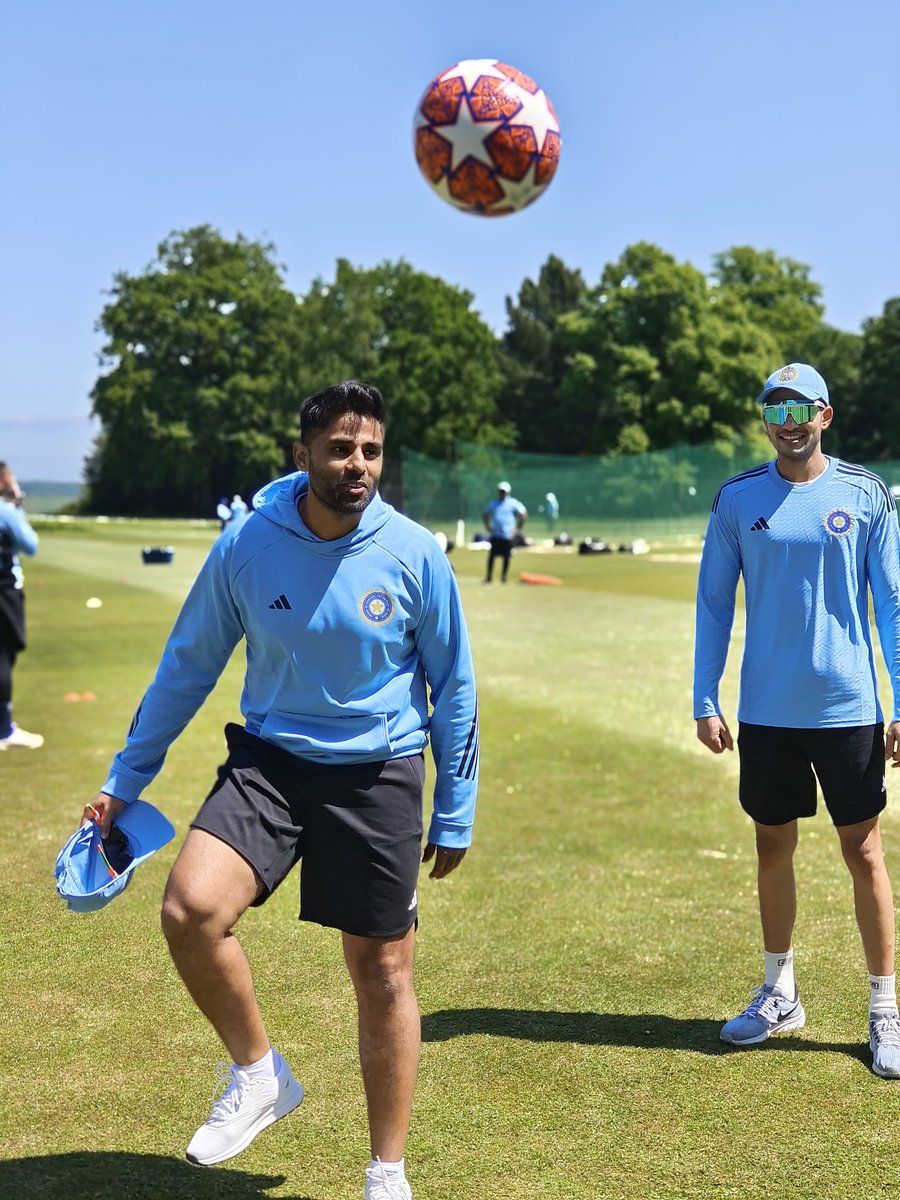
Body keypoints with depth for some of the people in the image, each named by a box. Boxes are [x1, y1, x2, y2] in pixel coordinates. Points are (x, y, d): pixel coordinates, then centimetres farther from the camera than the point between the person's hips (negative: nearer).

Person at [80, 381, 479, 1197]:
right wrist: (126, 780, 7)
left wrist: (454, 815, 4)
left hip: (378, 774, -1)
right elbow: (186, 667, 4)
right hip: (270, 760, 1)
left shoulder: (415, 555, -10)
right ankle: (258, 1075, 4)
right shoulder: (246, 546, -8)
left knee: (383, 972, 6)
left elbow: (453, 688, 2)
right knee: (190, 909, -23)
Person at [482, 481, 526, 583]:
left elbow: (523, 515, -1)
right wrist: (488, 527, 11)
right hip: (495, 535, 2)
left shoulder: (512, 503, -1)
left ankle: (503, 578, 12)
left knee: (506, 557, 1)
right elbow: (484, 515, 22)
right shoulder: (492, 504, 9)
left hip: (508, 535, -2)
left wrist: (517, 528, -3)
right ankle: (489, 577, 4)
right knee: (491, 556, -1)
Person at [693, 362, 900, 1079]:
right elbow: (714, 604, 5)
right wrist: (705, 701, 1)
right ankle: (780, 996, 29)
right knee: (773, 847, 13)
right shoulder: (737, 500, 2)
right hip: (767, 710, 2)